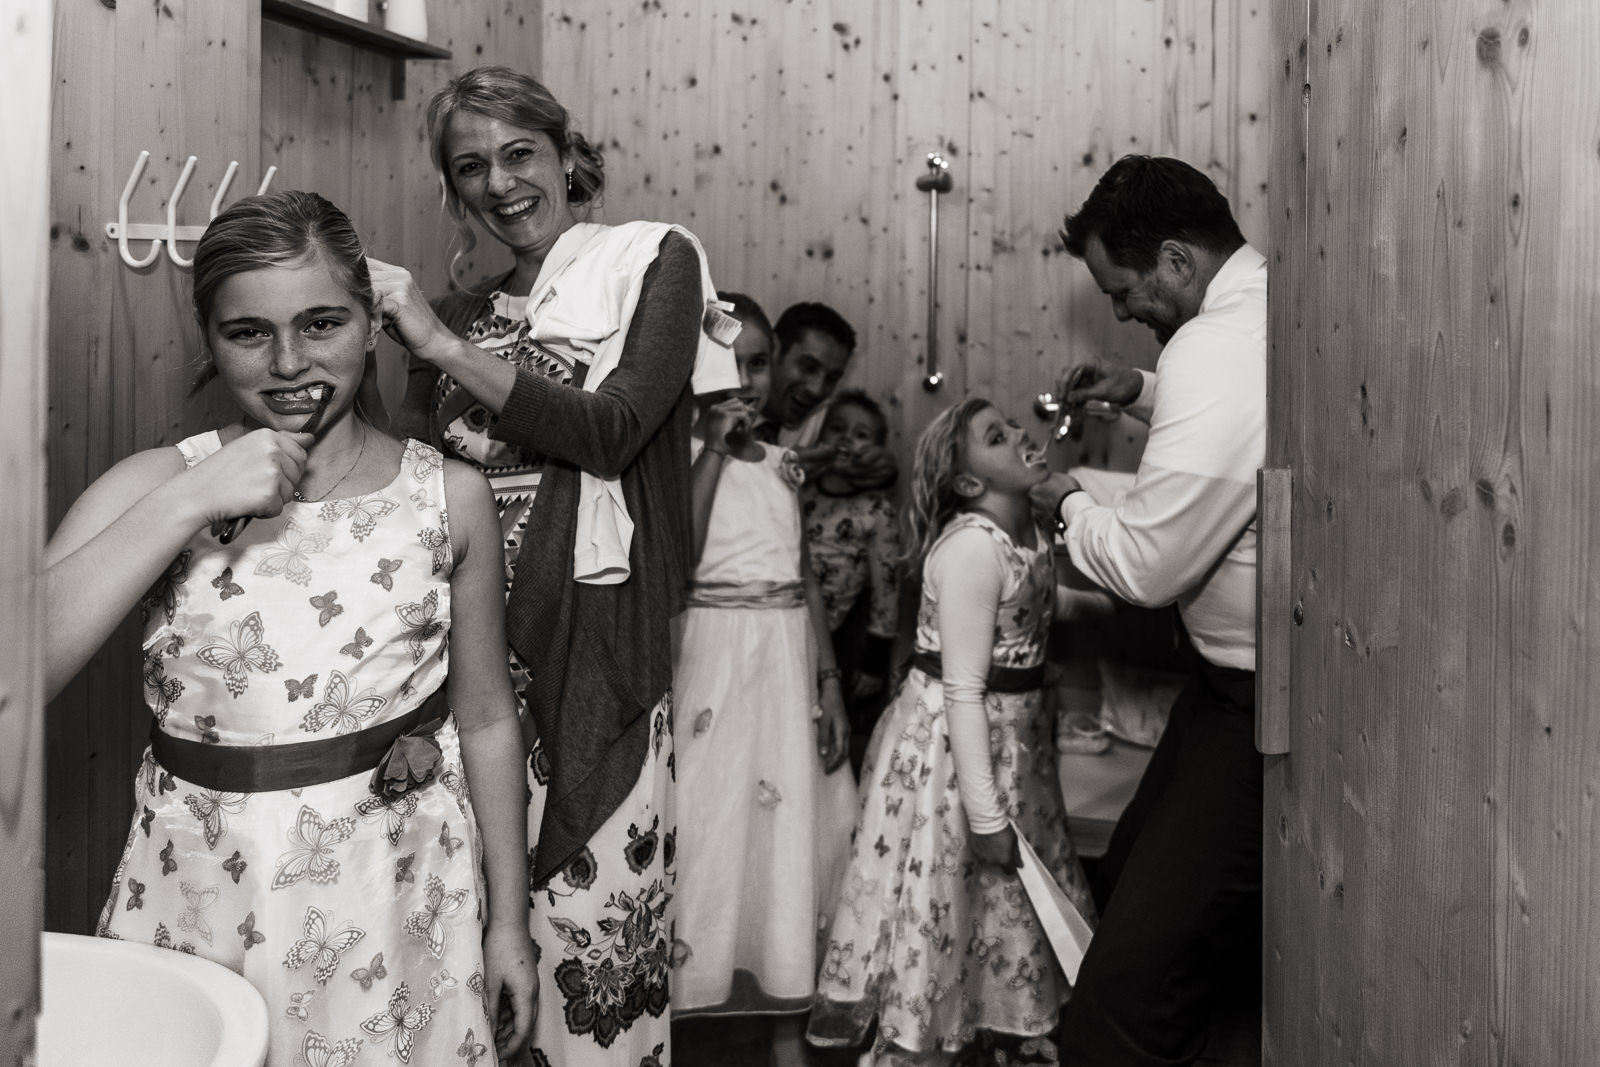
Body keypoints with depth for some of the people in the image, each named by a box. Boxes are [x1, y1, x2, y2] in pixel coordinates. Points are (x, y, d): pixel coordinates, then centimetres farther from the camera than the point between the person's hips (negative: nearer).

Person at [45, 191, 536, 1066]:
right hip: (203, 908, 0)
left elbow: (485, 721, 4)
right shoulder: (155, 486, -4)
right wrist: (189, 503, -22)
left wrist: (508, 920, 8)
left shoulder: (449, 498, -3)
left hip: (398, 908, 1)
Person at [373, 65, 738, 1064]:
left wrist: (443, 344, -12)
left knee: (589, 929, -2)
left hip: (596, 653, -4)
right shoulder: (458, 314, 14)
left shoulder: (652, 259, 3)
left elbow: (610, 431, -12)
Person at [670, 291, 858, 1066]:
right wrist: (713, 450, -17)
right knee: (707, 837, -2)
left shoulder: (781, 464, 11)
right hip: (713, 660, -5)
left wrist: (830, 687, 7)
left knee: (793, 836, 9)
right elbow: (674, 563, -21)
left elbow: (806, 581, 12)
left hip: (789, 663, 5)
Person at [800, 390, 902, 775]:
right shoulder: (799, 494, 3)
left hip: (845, 641, -3)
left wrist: (874, 664, -9)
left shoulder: (877, 510, -8)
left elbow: (886, 590, -8)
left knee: (847, 752, 5)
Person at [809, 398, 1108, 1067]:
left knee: (1009, 894, 21)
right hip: (949, 742, -9)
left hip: (1011, 734, 9)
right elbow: (963, 691, -26)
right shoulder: (971, 545, -24)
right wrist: (985, 814, -25)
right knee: (946, 895, 3)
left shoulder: (1026, 530, 3)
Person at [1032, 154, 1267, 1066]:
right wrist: (1141, 392, 15)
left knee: (1130, 993, -8)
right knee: (1133, 876, 22)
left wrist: (1071, 503, -3)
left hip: (1263, 707, -11)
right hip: (1244, 678, 11)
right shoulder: (1270, 301, 7)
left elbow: (1145, 567, -23)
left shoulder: (1218, 347, -24)